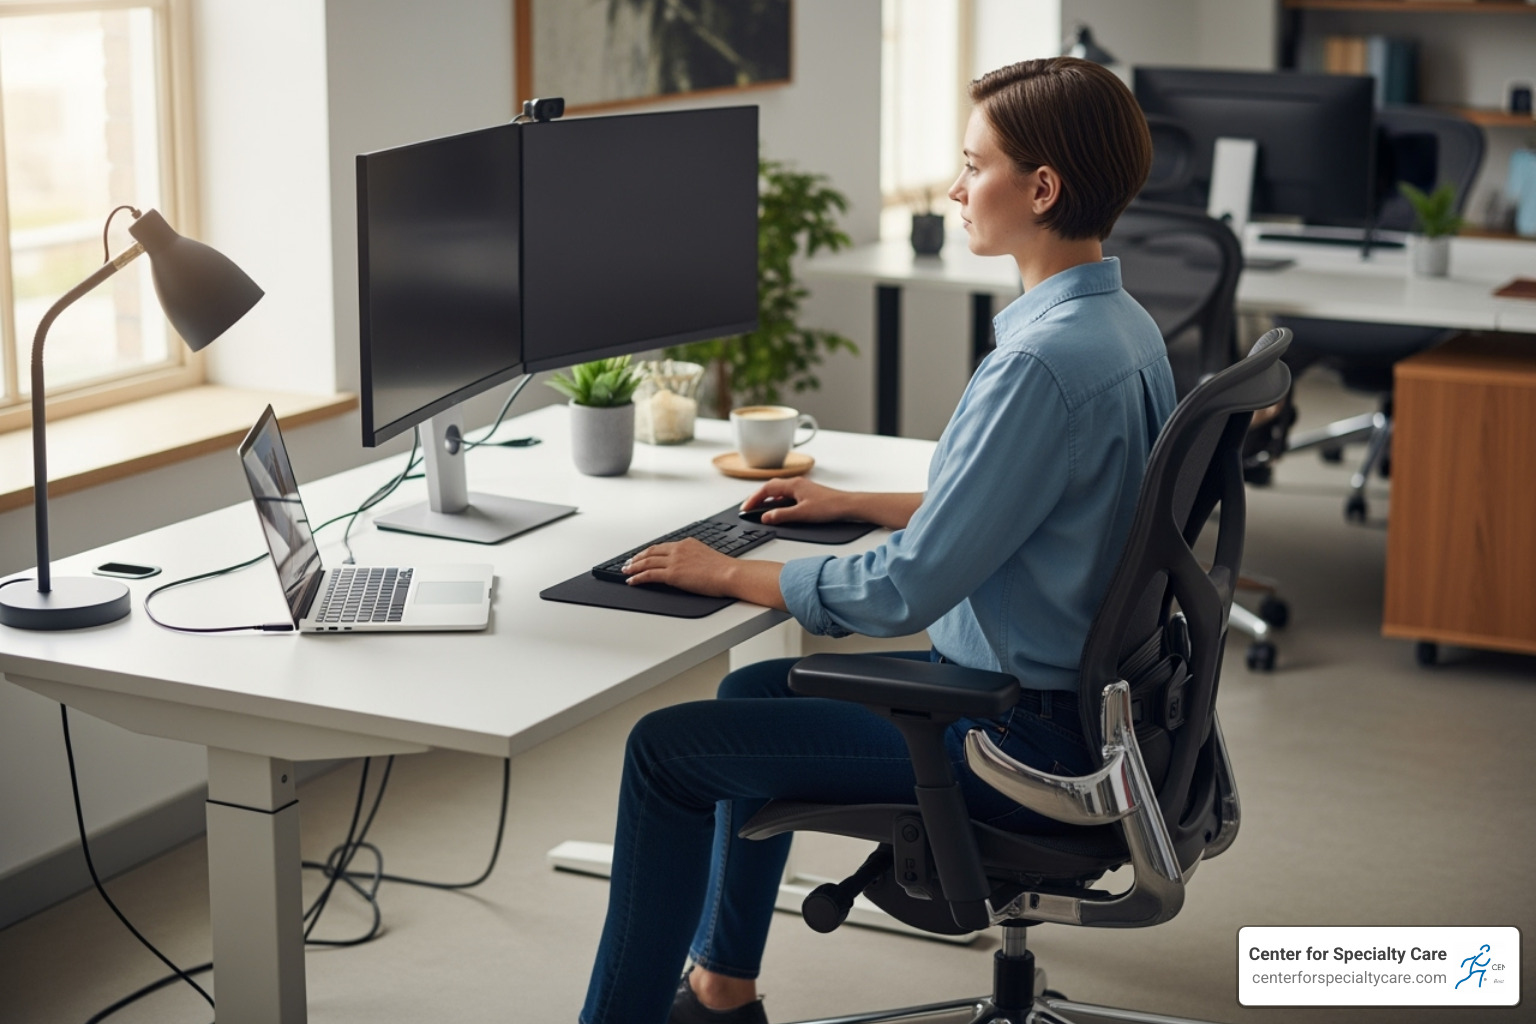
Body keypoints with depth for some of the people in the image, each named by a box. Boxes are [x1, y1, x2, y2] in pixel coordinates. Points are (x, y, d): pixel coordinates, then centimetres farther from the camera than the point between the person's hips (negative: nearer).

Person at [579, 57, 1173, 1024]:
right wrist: (856, 503, 17)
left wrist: (728, 574, -13)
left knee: (668, 746, -3)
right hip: (1076, 695, 10)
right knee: (756, 691, 24)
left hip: (1025, 738, -10)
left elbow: (906, 590, -26)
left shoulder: (1045, 361, -27)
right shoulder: (1123, 325, 4)